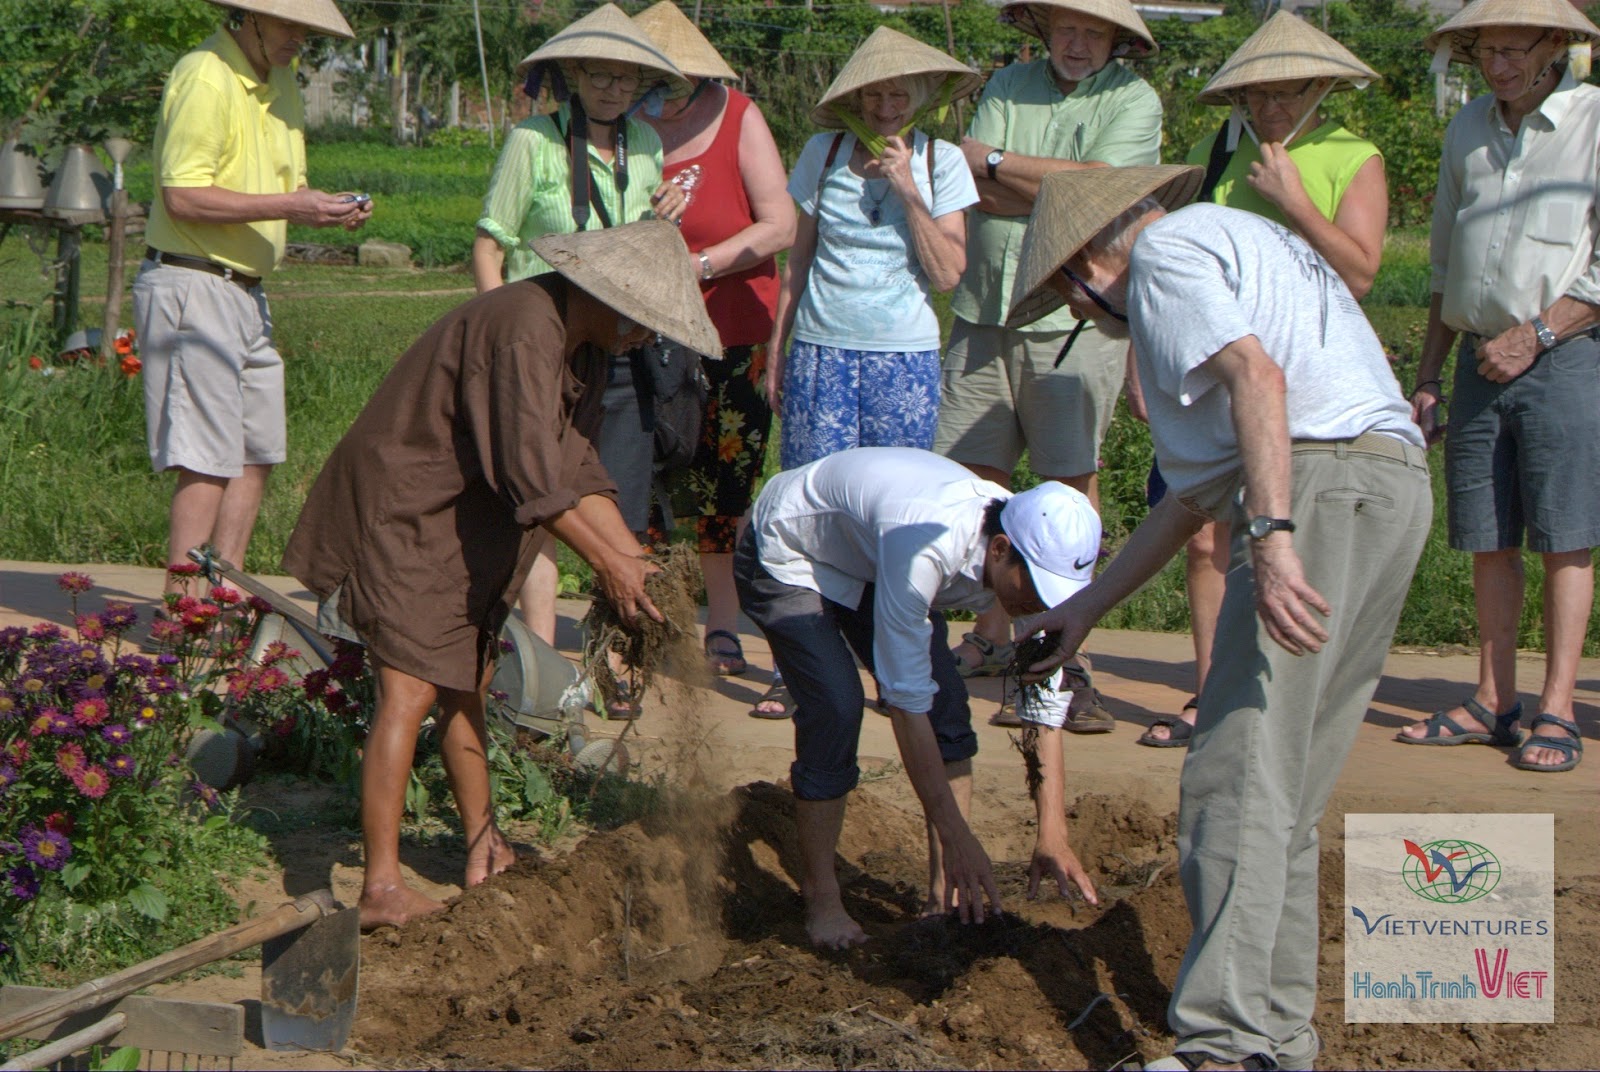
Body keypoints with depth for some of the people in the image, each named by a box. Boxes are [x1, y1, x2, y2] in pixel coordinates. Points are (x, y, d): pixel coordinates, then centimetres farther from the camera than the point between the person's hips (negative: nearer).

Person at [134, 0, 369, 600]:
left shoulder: (281, 82, 15)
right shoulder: (205, 79, -15)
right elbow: (183, 197, -21)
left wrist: (328, 208, 0)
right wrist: (289, 205, -21)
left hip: (247, 291, 10)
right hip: (191, 286, -10)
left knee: (259, 451, 12)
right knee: (209, 460, -10)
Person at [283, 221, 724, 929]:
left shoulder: (581, 345, 7)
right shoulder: (525, 327, -25)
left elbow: (578, 469, 8)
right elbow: (536, 477, -28)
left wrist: (637, 560, -1)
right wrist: (608, 564, -23)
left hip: (462, 530, 10)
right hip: (400, 517, -10)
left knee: (464, 684, 17)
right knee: (409, 690, -16)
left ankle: (483, 850, 29)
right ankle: (381, 888, -18)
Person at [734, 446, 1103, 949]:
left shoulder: (1031, 555, -22)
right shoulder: (925, 546, -43)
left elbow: (1046, 701, -15)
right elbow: (906, 702, -39)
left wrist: (1053, 838, -21)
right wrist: (956, 836, -36)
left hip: (866, 561, 7)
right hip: (785, 557, -6)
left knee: (948, 703, -8)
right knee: (836, 707, -22)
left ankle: (945, 890, 2)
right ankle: (820, 899, -7)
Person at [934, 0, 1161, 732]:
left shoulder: (1133, 101, 2)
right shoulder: (1009, 87, 12)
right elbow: (982, 195, 0)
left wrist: (997, 162, -6)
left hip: (1077, 318, -4)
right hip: (986, 311, 4)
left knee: (1070, 479, -6)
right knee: (979, 471, 7)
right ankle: (990, 637, 20)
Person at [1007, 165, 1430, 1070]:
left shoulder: (1165, 251, 3)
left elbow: (1255, 374, -18)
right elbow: (1200, 492, 33)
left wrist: (1272, 535, -27)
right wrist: (1087, 607, 35)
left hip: (1321, 482, -10)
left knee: (1238, 781, -12)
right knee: (1286, 795, 13)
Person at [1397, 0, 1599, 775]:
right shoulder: (1468, 130, 14)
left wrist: (1535, 335, -13)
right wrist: (1428, 375, 17)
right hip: (1480, 361, 6)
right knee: (1488, 540, 6)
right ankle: (1492, 702, 13)